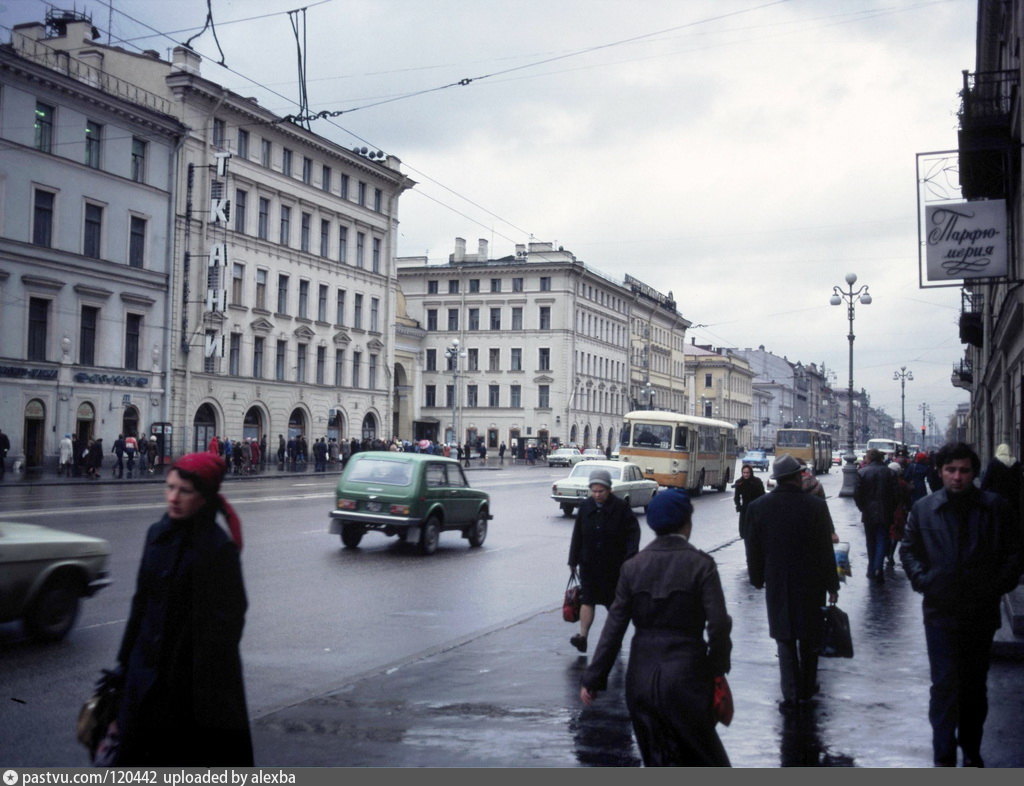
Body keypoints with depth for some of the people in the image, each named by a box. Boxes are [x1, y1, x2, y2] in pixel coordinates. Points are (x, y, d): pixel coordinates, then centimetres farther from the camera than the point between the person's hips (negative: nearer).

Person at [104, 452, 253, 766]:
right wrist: (124, 663, 13)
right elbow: (142, 602, 11)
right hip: (147, 667, 7)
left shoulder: (219, 548, -16)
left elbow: (228, 620, -15)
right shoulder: (158, 534, 4)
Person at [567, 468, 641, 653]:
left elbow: (633, 532, -7)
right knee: (587, 600, -4)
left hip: (614, 565, -2)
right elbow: (577, 535, 7)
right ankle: (583, 636, -7)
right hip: (589, 564, 2)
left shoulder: (621, 508, -8)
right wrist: (573, 560, 7)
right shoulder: (585, 507, 2)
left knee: (614, 602, 10)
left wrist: (630, 558, -16)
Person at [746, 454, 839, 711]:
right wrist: (832, 586, 1)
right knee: (809, 637, 15)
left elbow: (755, 550, 1)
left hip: (777, 584, 0)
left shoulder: (758, 507, -7)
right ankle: (806, 689, 27)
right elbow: (826, 550, -7)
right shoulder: (816, 506, -11)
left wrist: (757, 578, 14)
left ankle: (790, 694, 4)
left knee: (784, 639, 8)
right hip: (810, 583, 0)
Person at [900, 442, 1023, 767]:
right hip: (941, 611, -1)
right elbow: (908, 549, 9)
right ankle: (944, 758, 3)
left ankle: (972, 752, 27)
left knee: (975, 685, 13)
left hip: (981, 611, 1)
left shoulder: (995, 508, -2)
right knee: (945, 684, -3)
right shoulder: (923, 509, 1)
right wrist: (923, 579, -4)